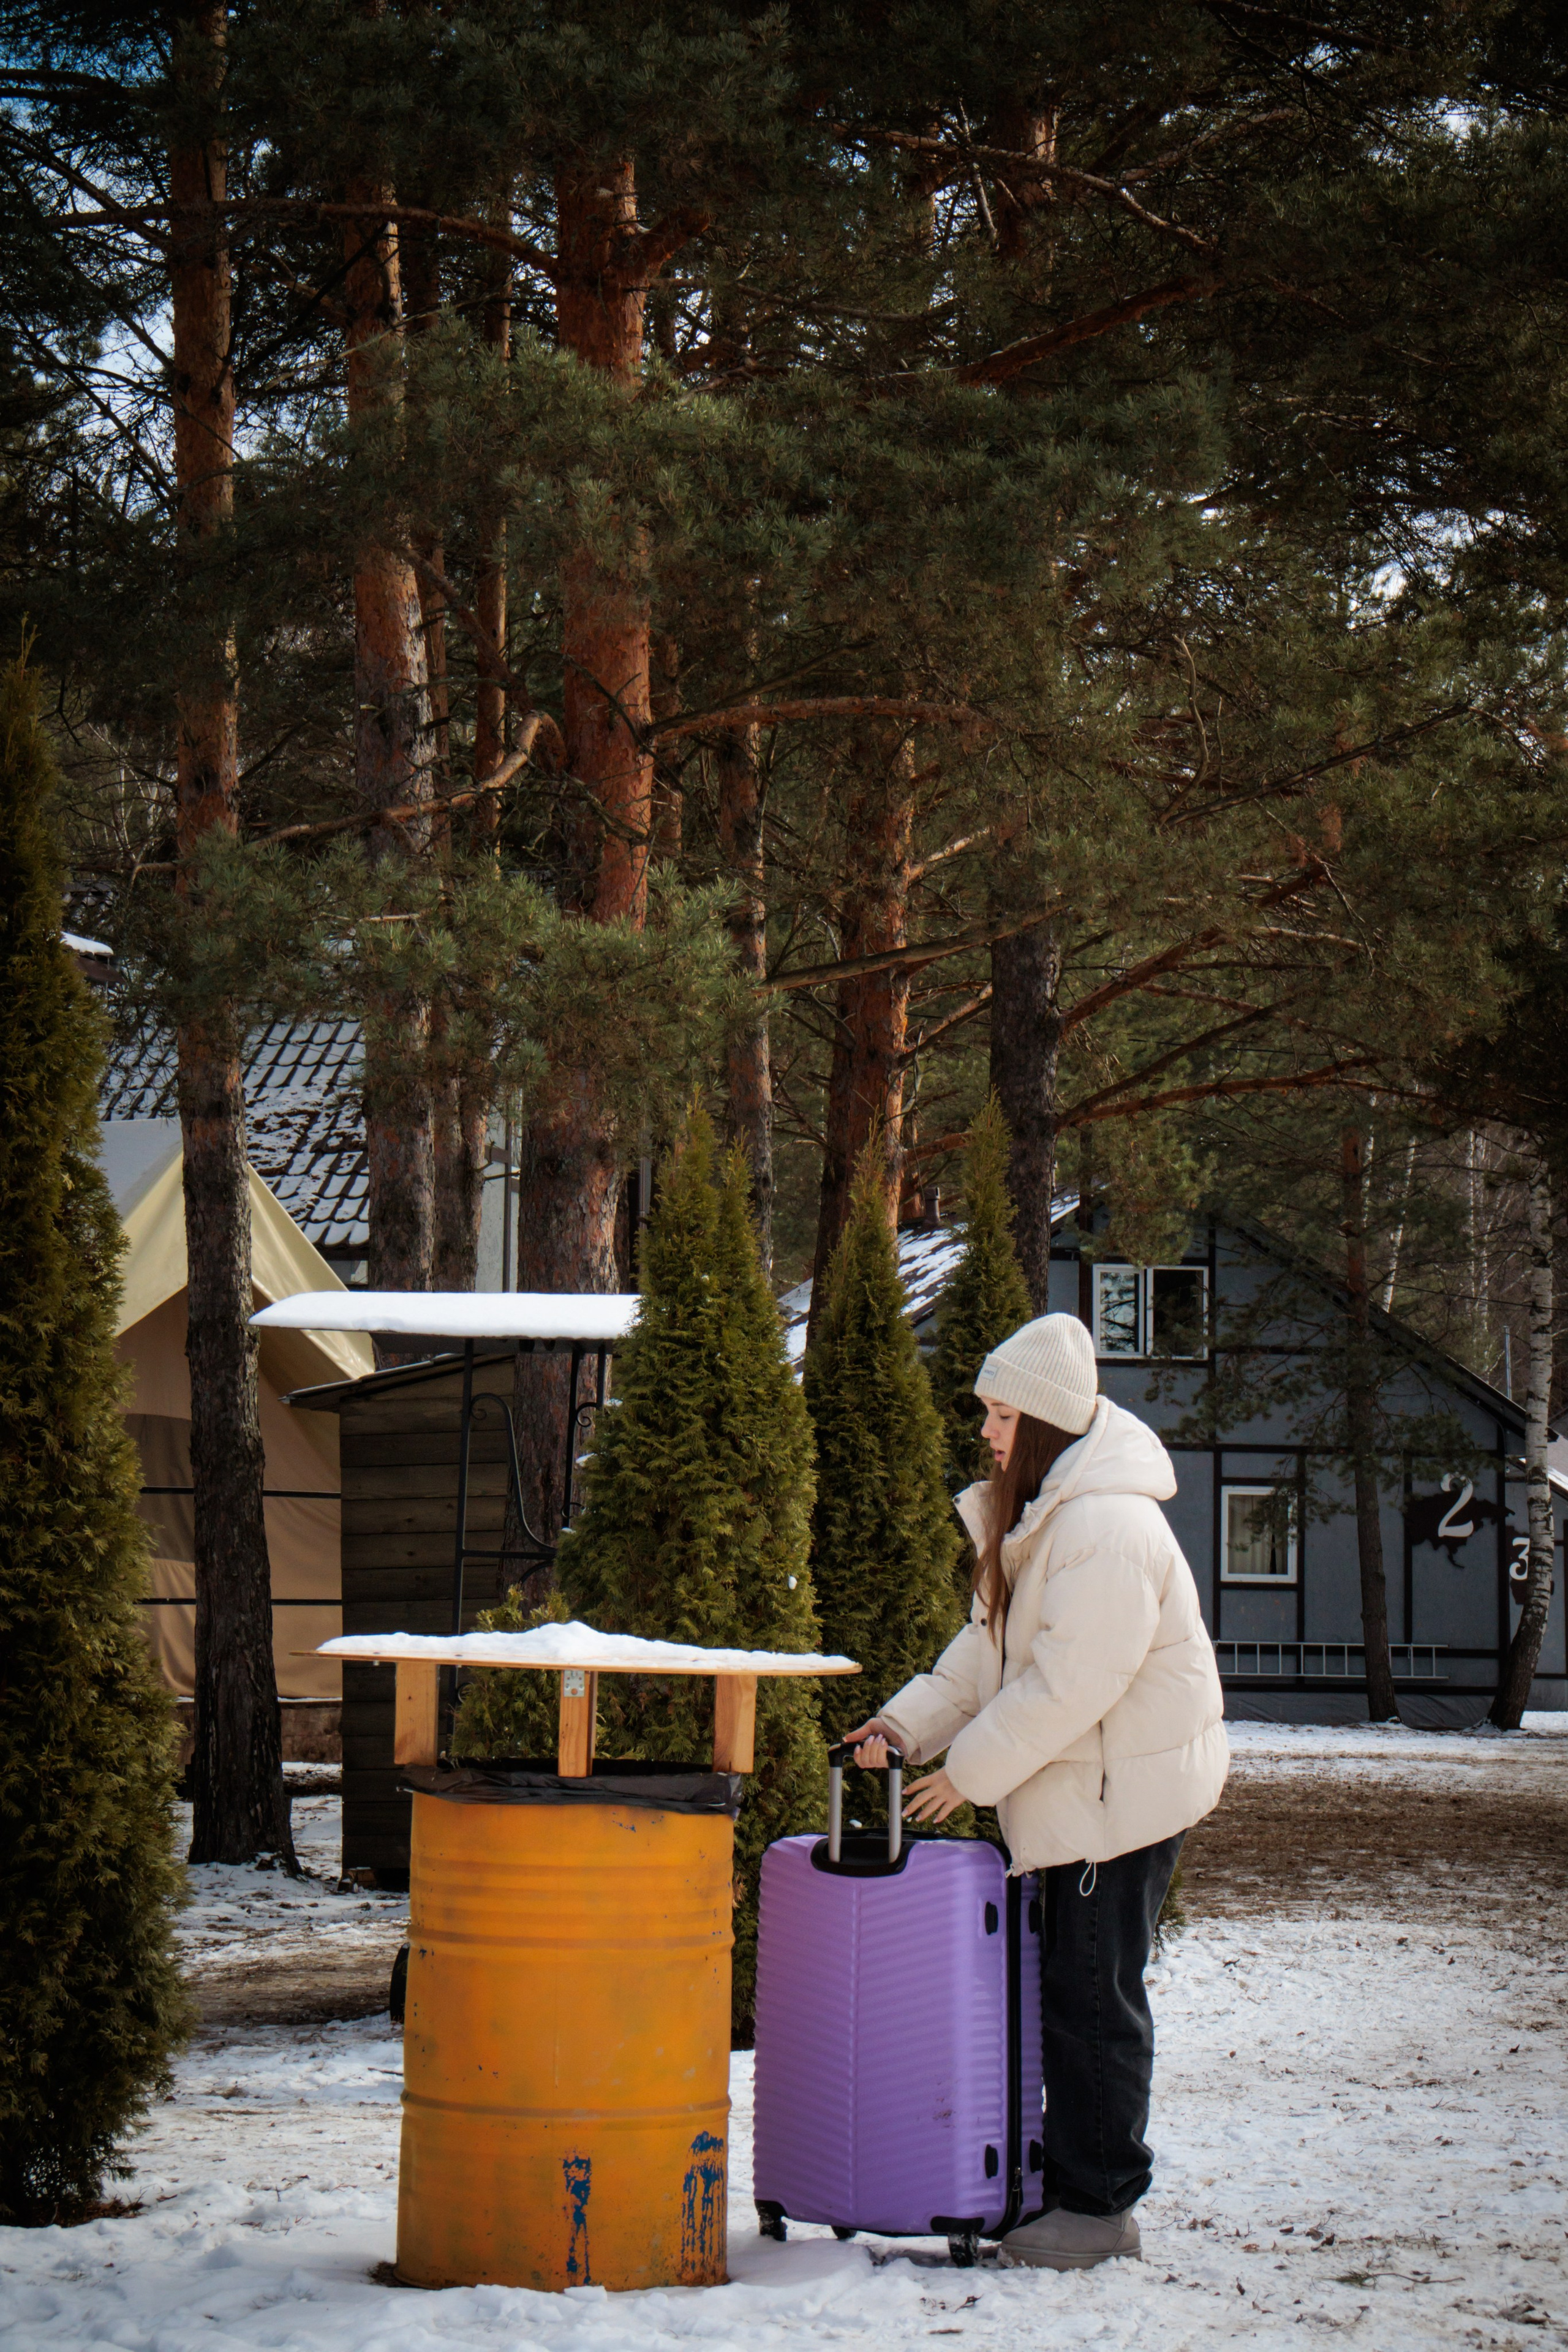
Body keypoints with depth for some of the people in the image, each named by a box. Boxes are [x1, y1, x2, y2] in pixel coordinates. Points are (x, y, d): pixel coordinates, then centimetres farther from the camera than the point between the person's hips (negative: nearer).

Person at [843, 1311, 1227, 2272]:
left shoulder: (1108, 1527, -23)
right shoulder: (1039, 1514, 10)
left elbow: (1070, 1682, -24)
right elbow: (993, 1646, 13)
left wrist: (970, 1771, -17)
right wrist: (906, 1724, 2)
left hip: (1129, 1790, -10)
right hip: (1078, 1789, 10)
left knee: (1094, 1997, -3)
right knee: (1072, 1989, 13)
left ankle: (1100, 2208, 6)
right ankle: (1071, 2183, 21)